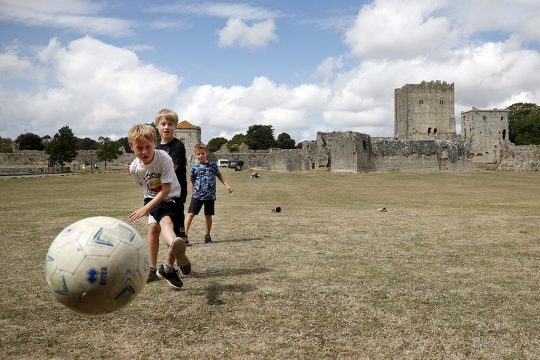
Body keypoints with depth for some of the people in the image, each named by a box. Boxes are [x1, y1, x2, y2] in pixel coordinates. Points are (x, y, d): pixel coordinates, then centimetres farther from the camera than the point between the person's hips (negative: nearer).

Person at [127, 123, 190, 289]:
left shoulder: (164, 159, -23)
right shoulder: (134, 168, -11)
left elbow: (166, 190, -24)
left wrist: (146, 208, -28)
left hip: (171, 198, 0)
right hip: (152, 198, 0)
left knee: (177, 235, -7)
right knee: (165, 219, -34)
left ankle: (167, 268, 19)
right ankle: (175, 246, -66)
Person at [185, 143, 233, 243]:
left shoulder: (212, 165, 5)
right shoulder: (195, 168, 3)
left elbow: (220, 176, 16)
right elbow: (192, 182, 12)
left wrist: (227, 186, 7)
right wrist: (192, 194, 10)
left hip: (210, 196, 1)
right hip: (197, 195, -1)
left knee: (208, 215, 9)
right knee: (190, 213, -11)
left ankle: (207, 234, 24)